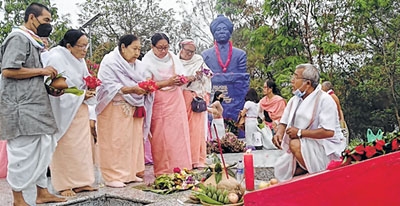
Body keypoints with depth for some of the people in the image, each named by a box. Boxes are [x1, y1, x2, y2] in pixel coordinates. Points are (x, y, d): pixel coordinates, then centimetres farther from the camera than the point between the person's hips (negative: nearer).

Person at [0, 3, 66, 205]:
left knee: (42, 149, 12)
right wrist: (42, 71, -14)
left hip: (34, 106, 10)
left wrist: (49, 89, 8)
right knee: (23, 152, -4)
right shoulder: (18, 38, -10)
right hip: (22, 108, -10)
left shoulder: (31, 41, 19)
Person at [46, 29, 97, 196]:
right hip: (64, 110, -7)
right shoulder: (56, 58, -15)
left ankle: (80, 182, 16)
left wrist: (89, 88, -4)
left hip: (80, 109, 8)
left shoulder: (80, 59, 9)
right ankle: (64, 185, 10)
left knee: (81, 145, 8)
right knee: (64, 148, -1)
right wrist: (81, 95, -19)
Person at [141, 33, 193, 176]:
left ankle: (180, 168, 9)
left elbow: (182, 76, 13)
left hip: (176, 100, 4)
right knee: (160, 136, -3)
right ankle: (162, 170, 7)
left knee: (178, 133, 1)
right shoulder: (147, 61, -5)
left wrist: (180, 81, -12)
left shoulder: (173, 58, 6)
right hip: (158, 102, -3)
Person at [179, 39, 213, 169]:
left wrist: (201, 76, -7)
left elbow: (207, 80, 12)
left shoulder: (199, 61, 11)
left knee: (196, 128, -4)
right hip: (180, 98, 0)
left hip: (196, 98, 0)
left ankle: (197, 159, 1)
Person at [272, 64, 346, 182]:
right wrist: (278, 133, -12)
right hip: (303, 147, 7)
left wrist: (300, 132, -23)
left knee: (295, 144, -31)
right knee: (280, 168, -2)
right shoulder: (294, 100, 8)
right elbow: (284, 122, 12)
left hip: (326, 147, -7)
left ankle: (318, 176, -14)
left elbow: (328, 132, -25)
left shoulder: (324, 100, -16)